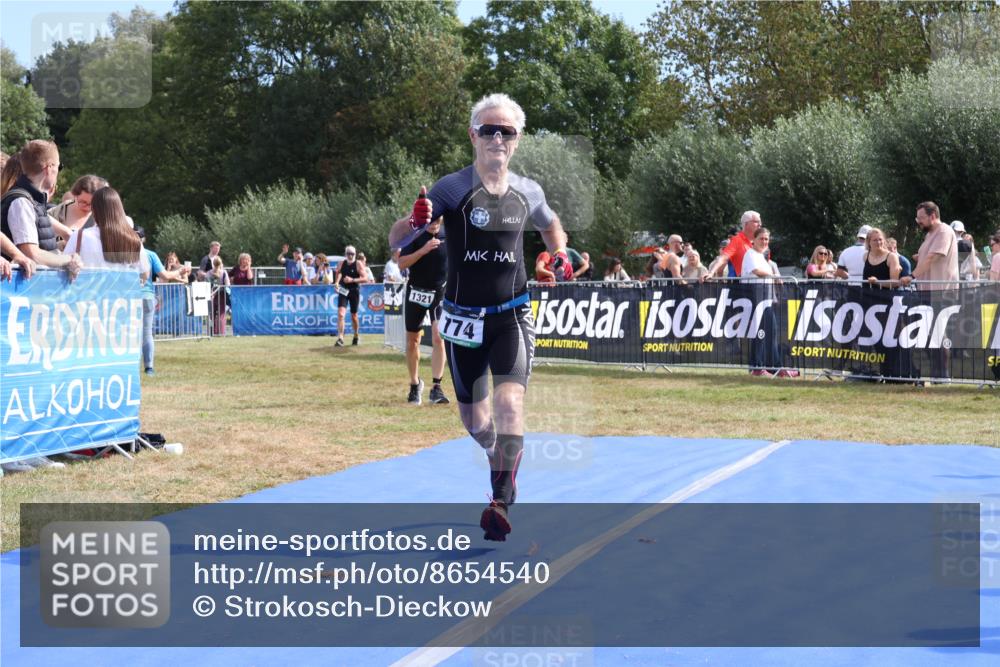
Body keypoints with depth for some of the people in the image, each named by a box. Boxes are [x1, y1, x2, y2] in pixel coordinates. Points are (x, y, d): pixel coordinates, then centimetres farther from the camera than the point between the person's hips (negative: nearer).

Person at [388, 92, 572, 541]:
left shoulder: (528, 192, 1)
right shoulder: (453, 188, -10)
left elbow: (550, 225, 25)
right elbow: (395, 241, -15)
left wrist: (559, 253, 4)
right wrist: (416, 223, -38)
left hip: (512, 315, 1)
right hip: (463, 318, -1)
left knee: (509, 403, -21)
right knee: (475, 421, 10)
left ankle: (501, 503, -19)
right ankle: (504, 465, 43)